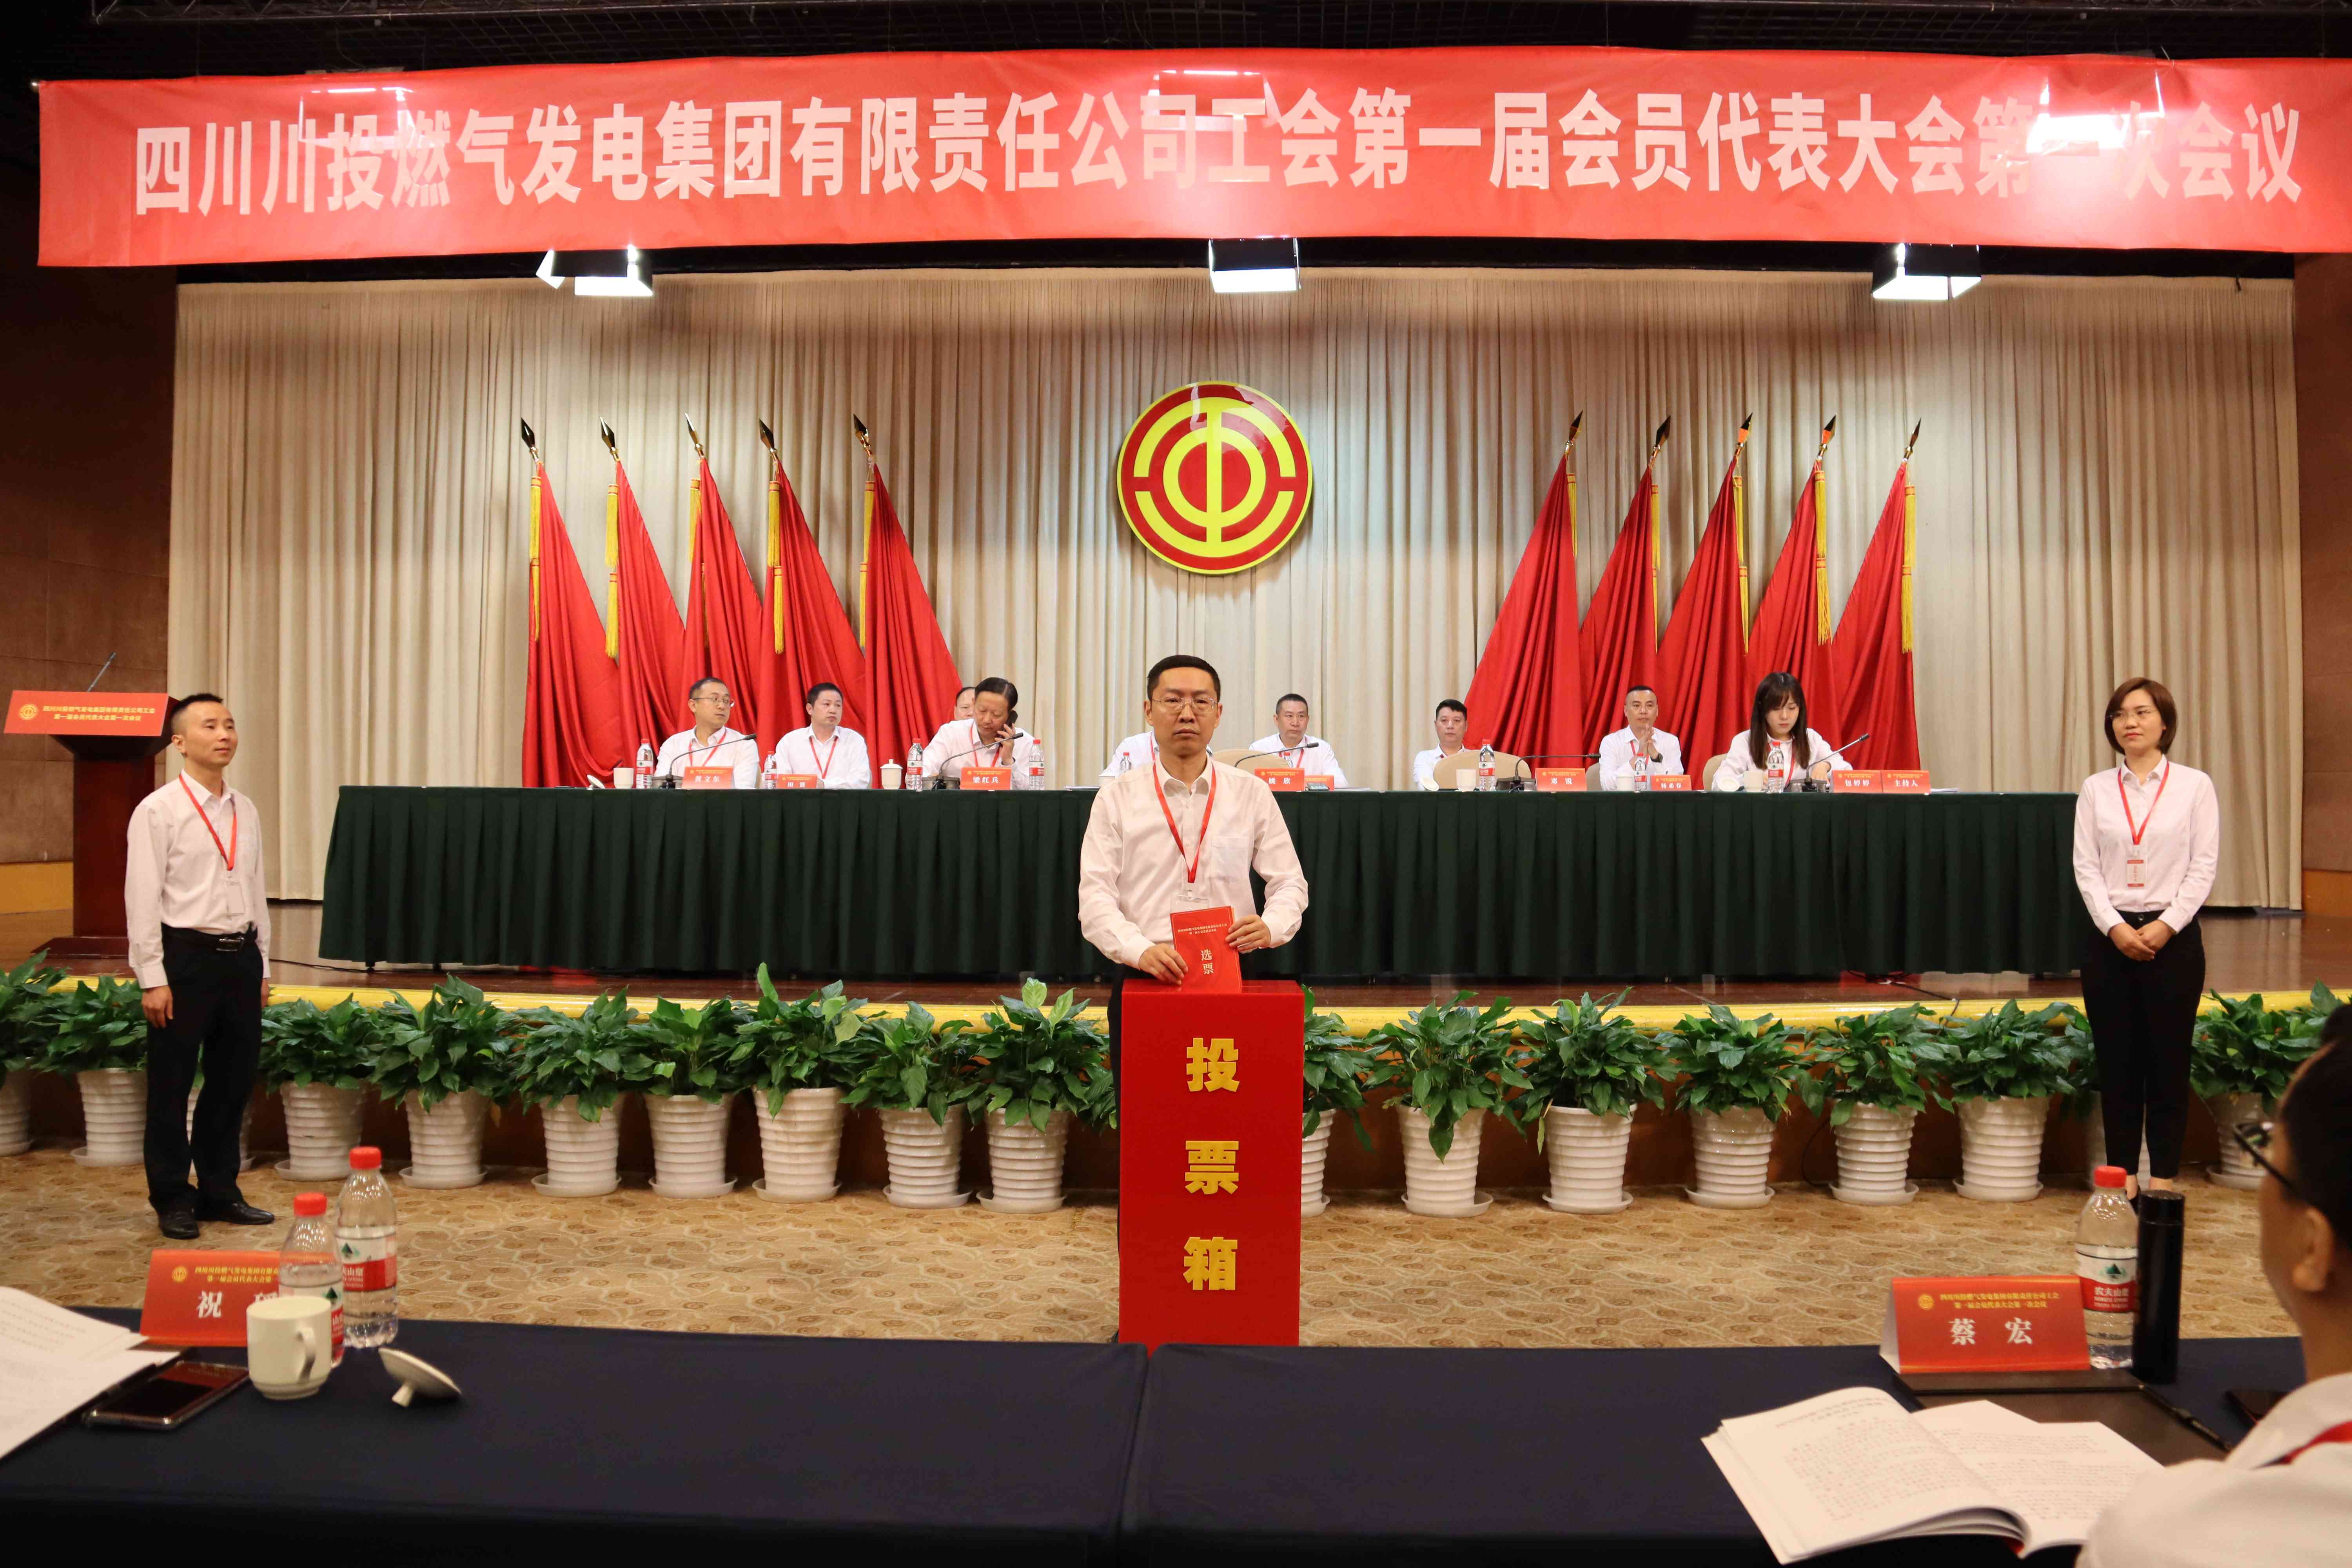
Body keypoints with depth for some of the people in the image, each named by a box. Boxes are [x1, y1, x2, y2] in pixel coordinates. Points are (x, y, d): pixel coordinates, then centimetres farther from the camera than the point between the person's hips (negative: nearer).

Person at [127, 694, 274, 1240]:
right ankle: (172, 1200, 19)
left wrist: (262, 967, 13)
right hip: (185, 955, -6)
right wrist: (153, 979, -13)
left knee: (234, 1081, 13)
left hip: (240, 956, 6)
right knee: (171, 1086, 5)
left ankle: (220, 1192, 26)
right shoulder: (158, 811, -8)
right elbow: (143, 899, -10)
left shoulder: (246, 812, 10)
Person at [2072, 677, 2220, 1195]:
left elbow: (2203, 866, -3)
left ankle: (2163, 1177, 13)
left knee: (2168, 1060, 3)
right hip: (2110, 937, 2)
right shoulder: (2096, 789, 6)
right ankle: (2121, 1172, 14)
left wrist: (2167, 925, -14)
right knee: (2116, 1060, 5)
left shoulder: (2194, 785, 1)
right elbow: (2086, 866, 1)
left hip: (2172, 936, -1)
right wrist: (2115, 928, -12)